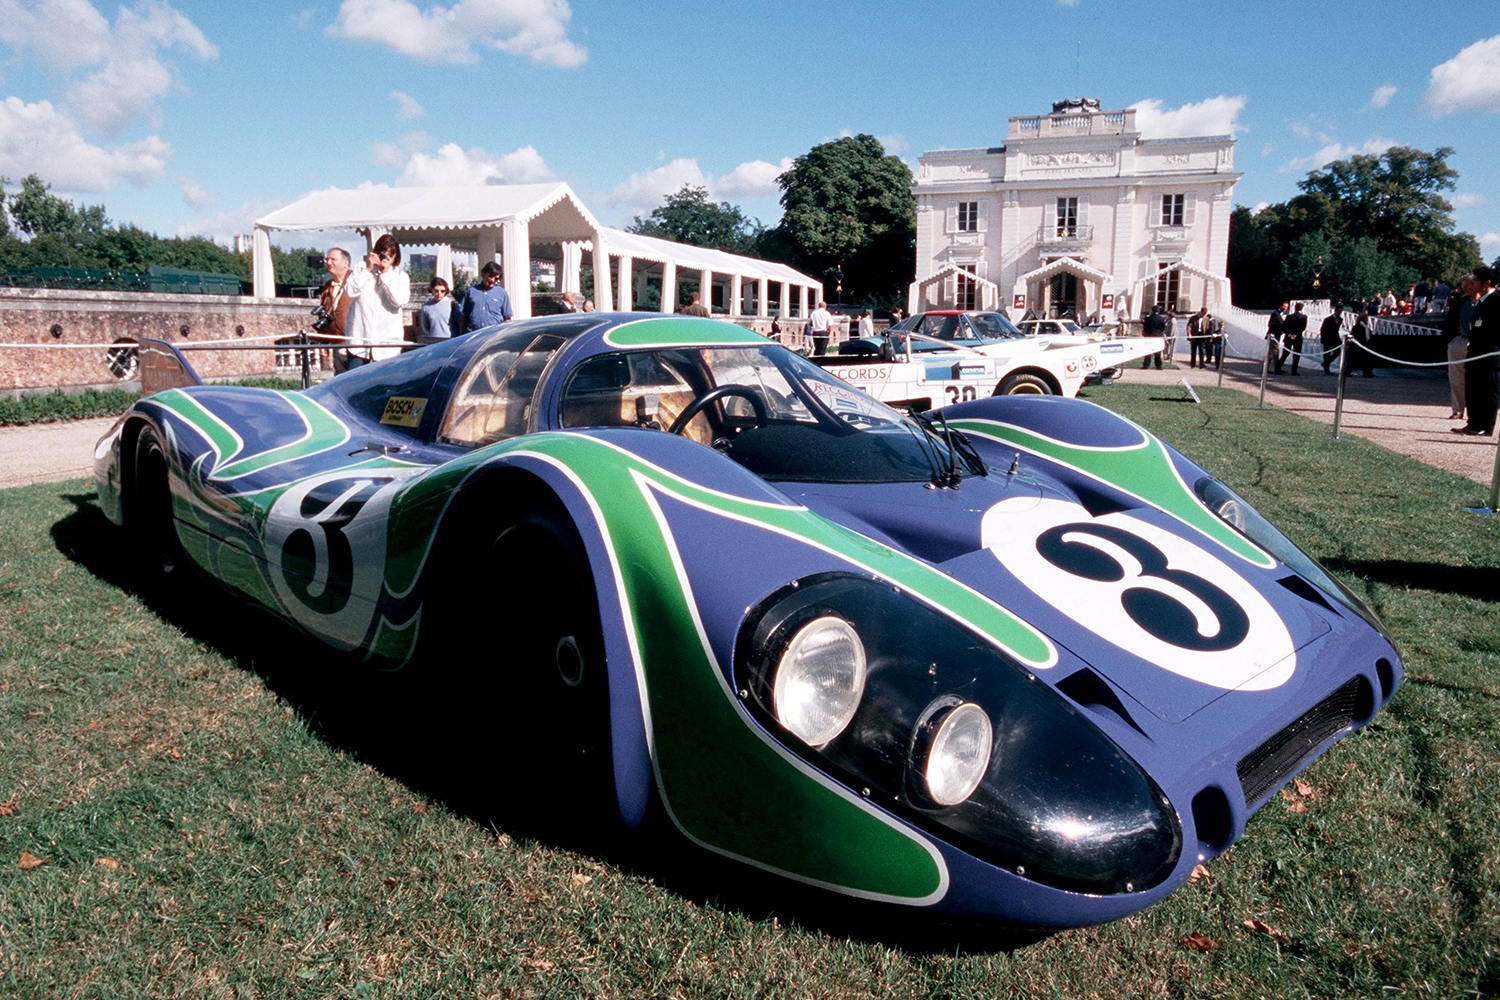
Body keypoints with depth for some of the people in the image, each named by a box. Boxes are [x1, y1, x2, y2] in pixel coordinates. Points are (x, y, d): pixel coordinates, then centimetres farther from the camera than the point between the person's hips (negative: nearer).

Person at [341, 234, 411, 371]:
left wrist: (385, 275, -9)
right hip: (359, 340, 1)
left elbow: (400, 300, -10)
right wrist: (367, 270, -7)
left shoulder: (401, 276, 8)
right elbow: (350, 291, -6)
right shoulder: (362, 269, 10)